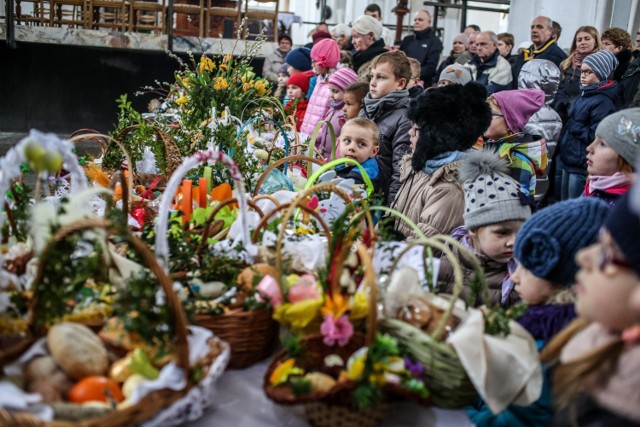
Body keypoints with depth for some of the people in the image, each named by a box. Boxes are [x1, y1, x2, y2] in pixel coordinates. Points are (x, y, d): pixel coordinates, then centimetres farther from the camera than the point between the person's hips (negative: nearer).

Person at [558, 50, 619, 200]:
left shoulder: (603, 102, -14)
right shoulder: (583, 96, 13)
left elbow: (595, 137, -20)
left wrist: (572, 126, -13)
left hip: (583, 165, -9)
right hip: (568, 160, 9)